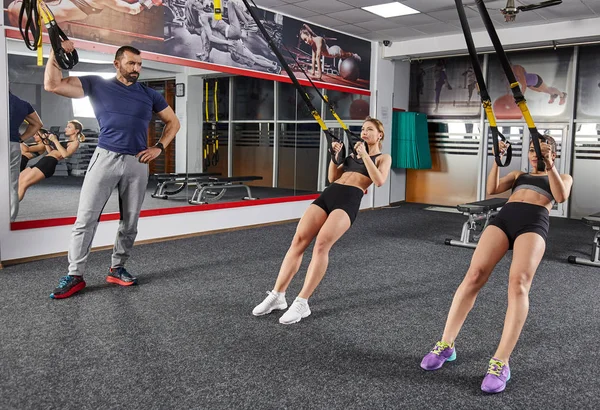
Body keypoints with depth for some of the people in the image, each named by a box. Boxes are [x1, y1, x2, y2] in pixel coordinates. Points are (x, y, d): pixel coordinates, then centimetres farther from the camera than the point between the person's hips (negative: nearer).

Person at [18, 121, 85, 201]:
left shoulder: (75, 142, 1)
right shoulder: (66, 142, 28)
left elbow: (65, 154, -18)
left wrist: (55, 140, -14)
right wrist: (46, 141, 18)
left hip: (49, 163, -10)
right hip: (44, 161, 10)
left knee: (23, 183, -17)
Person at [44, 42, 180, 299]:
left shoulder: (149, 95, 11)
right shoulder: (96, 85, 5)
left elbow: (173, 122, 18)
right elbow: (52, 85, -1)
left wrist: (159, 148, 6)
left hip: (137, 164, 2)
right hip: (105, 159, -2)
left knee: (130, 223, 7)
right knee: (86, 218, -4)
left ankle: (117, 269, 23)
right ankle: (75, 275, 5)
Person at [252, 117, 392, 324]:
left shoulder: (383, 157, 14)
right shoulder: (353, 153, 29)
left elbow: (379, 181, -7)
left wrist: (365, 155, -6)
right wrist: (335, 156, 13)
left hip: (349, 199, -5)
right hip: (329, 193, 6)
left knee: (321, 244, -25)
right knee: (298, 240, -10)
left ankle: (302, 303, -20)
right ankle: (277, 296, -3)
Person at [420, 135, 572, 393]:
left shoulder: (563, 177, 26)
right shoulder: (519, 174, 35)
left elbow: (561, 197, 2)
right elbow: (492, 189, 18)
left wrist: (549, 165, -7)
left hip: (534, 223, -3)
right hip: (504, 218, 3)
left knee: (519, 283, -28)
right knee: (474, 275, -18)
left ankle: (501, 362, -30)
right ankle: (446, 345, -12)